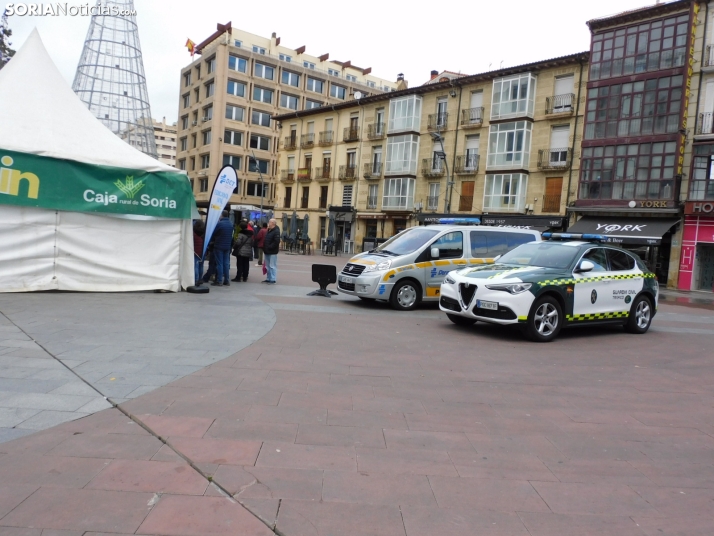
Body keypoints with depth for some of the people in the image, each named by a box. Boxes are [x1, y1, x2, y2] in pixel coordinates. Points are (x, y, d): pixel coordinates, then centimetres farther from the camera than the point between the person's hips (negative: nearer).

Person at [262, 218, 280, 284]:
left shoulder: (276, 231, -14)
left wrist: (270, 247, -21)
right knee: (268, 266, 15)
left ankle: (273, 279, -1)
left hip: (272, 252, -10)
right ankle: (268, 279, 23)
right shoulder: (269, 230, 15)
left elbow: (277, 241, -24)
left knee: (272, 266, -5)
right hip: (267, 251, 10)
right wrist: (264, 248, 12)